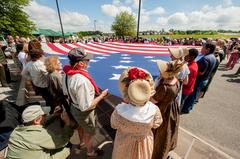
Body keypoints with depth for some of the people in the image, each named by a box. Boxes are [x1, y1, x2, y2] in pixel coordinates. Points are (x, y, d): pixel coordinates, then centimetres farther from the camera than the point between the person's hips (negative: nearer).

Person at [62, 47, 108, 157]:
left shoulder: (67, 73, -12)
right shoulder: (82, 80, -39)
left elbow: (65, 92, 4)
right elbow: (86, 106, -33)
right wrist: (102, 95, -24)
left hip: (73, 107, 8)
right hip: (83, 112, -7)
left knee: (81, 127, 35)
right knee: (89, 132, 22)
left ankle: (82, 142, 65)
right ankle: (90, 152, 52)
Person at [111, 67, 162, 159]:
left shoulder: (119, 111, -38)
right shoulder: (154, 110, -34)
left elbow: (114, 125, -15)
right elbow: (156, 125, -11)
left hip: (124, 145, -1)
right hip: (144, 144, 2)